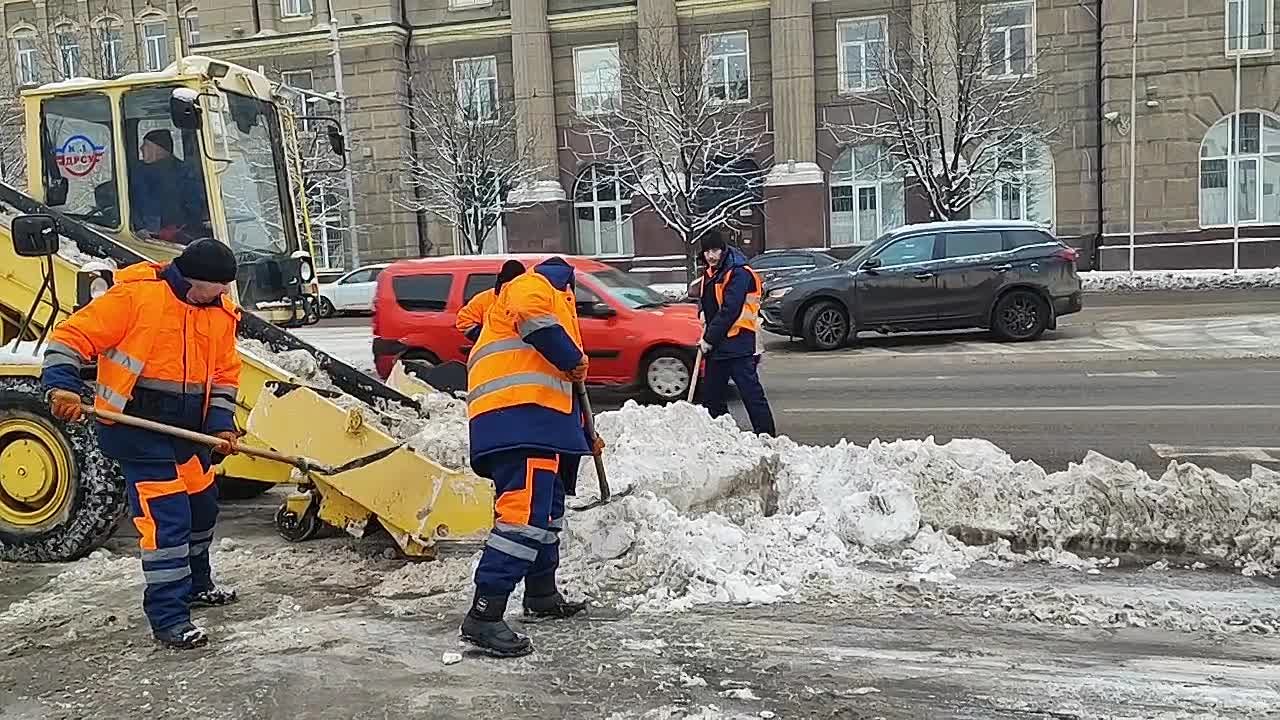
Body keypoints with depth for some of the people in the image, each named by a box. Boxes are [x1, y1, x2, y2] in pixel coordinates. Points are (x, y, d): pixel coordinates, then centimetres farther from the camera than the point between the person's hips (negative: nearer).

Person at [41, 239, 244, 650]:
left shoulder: (221, 313, 4)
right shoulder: (135, 295, -15)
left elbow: (225, 374, 11)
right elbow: (73, 337, -14)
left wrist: (220, 423, -1)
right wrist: (62, 385, -29)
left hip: (189, 428, 8)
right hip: (138, 429, -7)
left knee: (203, 506, 20)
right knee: (166, 519, -10)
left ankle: (195, 584, 43)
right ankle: (168, 618, 1)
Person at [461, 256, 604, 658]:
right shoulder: (536, 285, 9)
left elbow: (557, 383, 36)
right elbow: (533, 315, -18)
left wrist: (584, 435, 37)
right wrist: (575, 360, -7)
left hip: (534, 423, 11)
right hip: (521, 420, -11)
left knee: (547, 509, 22)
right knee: (524, 513, -18)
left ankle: (542, 595, 36)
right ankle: (483, 617, -19)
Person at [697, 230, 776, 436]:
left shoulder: (738, 273, -14)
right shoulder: (711, 273, 14)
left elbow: (730, 310, -20)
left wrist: (709, 338, -15)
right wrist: (705, 317, 4)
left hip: (737, 343, -9)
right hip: (716, 345, 9)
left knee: (751, 392, -8)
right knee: (711, 394, 13)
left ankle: (766, 435, -3)